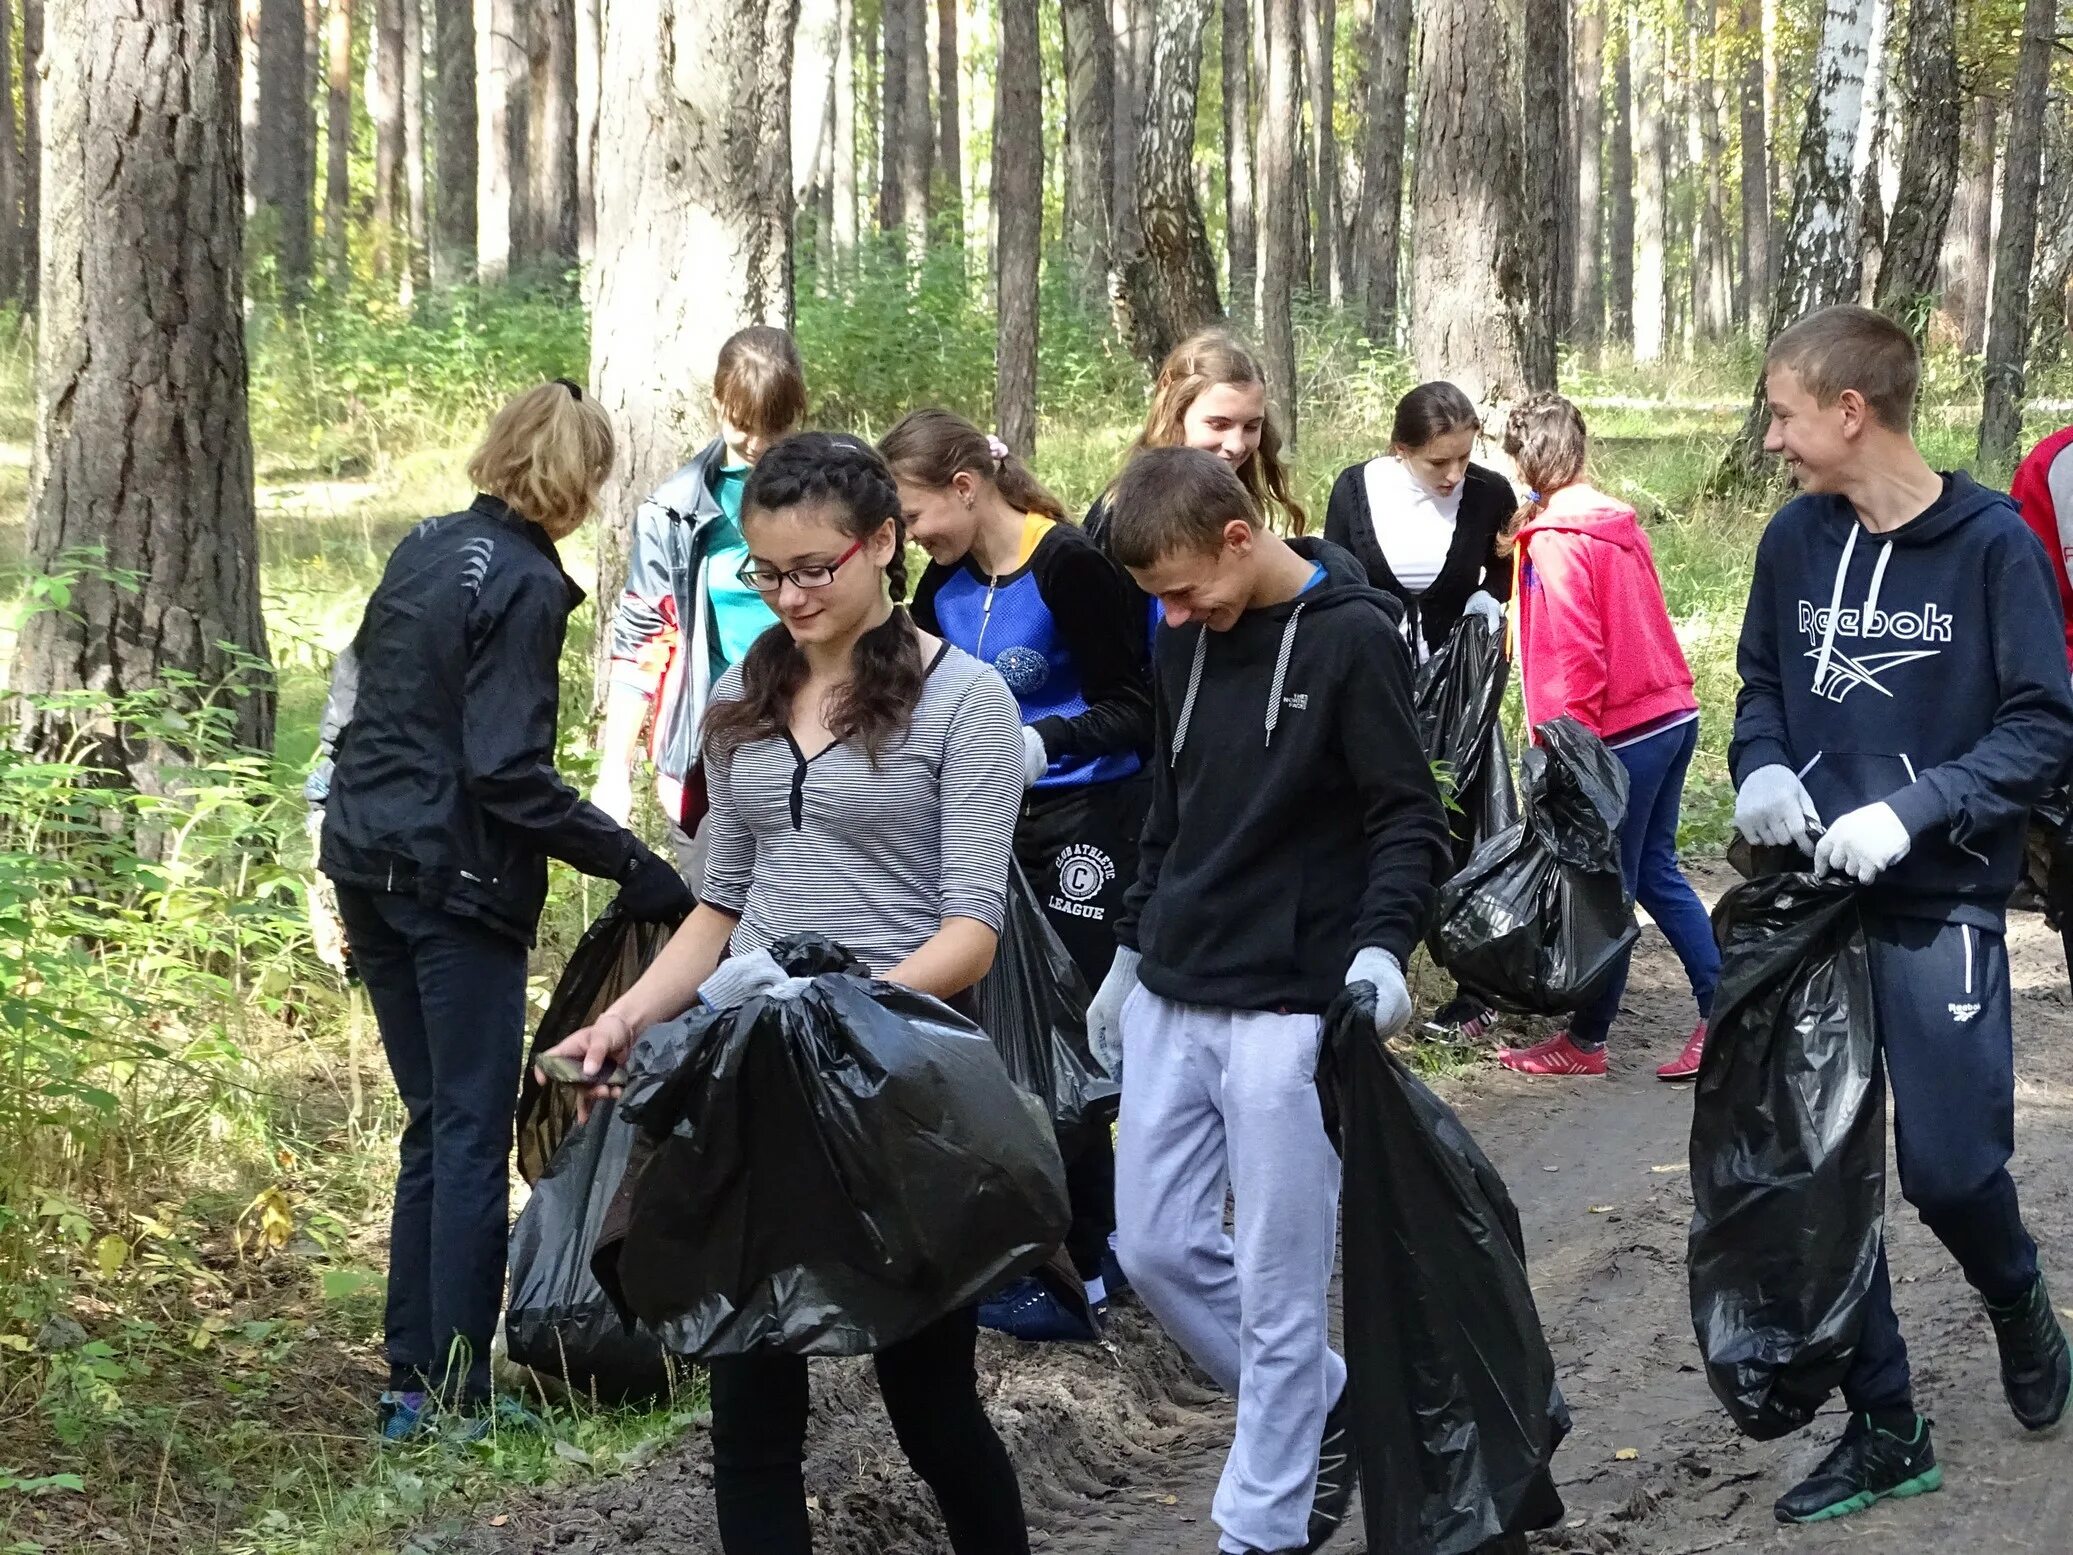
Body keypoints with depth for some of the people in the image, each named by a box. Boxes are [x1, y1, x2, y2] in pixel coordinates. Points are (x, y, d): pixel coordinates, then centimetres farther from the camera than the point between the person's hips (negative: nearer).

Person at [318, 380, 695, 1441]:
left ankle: (410, 1382, 16)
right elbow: (510, 773, -21)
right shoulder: (527, 586, -15)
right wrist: (634, 868, -19)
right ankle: (456, 1396, 0)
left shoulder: (425, 549, 10)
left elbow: (358, 697, 16)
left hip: (370, 865, 8)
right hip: (456, 882, -8)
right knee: (473, 1136, -1)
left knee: (433, 1123, 15)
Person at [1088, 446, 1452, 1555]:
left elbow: (1410, 819, -11)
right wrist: (1132, 952, 19)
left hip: (1289, 1008, -7)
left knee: (1277, 1288, -3)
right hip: (1173, 1001, 7)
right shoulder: (1184, 637, 8)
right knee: (1155, 1247, 9)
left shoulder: (1353, 636, -12)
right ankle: (1323, 1405, 29)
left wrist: (1381, 947, -26)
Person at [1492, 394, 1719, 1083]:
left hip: (1623, 733, -8)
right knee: (1656, 872, 15)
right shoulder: (1617, 521, 10)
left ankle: (1586, 1041, 13)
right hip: (1673, 715, 8)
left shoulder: (1555, 540, -15)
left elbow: (1574, 657, -19)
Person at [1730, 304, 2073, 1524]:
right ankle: (1885, 1433, 16)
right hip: (1813, 899, 5)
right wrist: (1763, 770, -5)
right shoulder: (1796, 540, 4)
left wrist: (1912, 809, -20)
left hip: (1940, 906, -5)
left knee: (1950, 1167, -6)